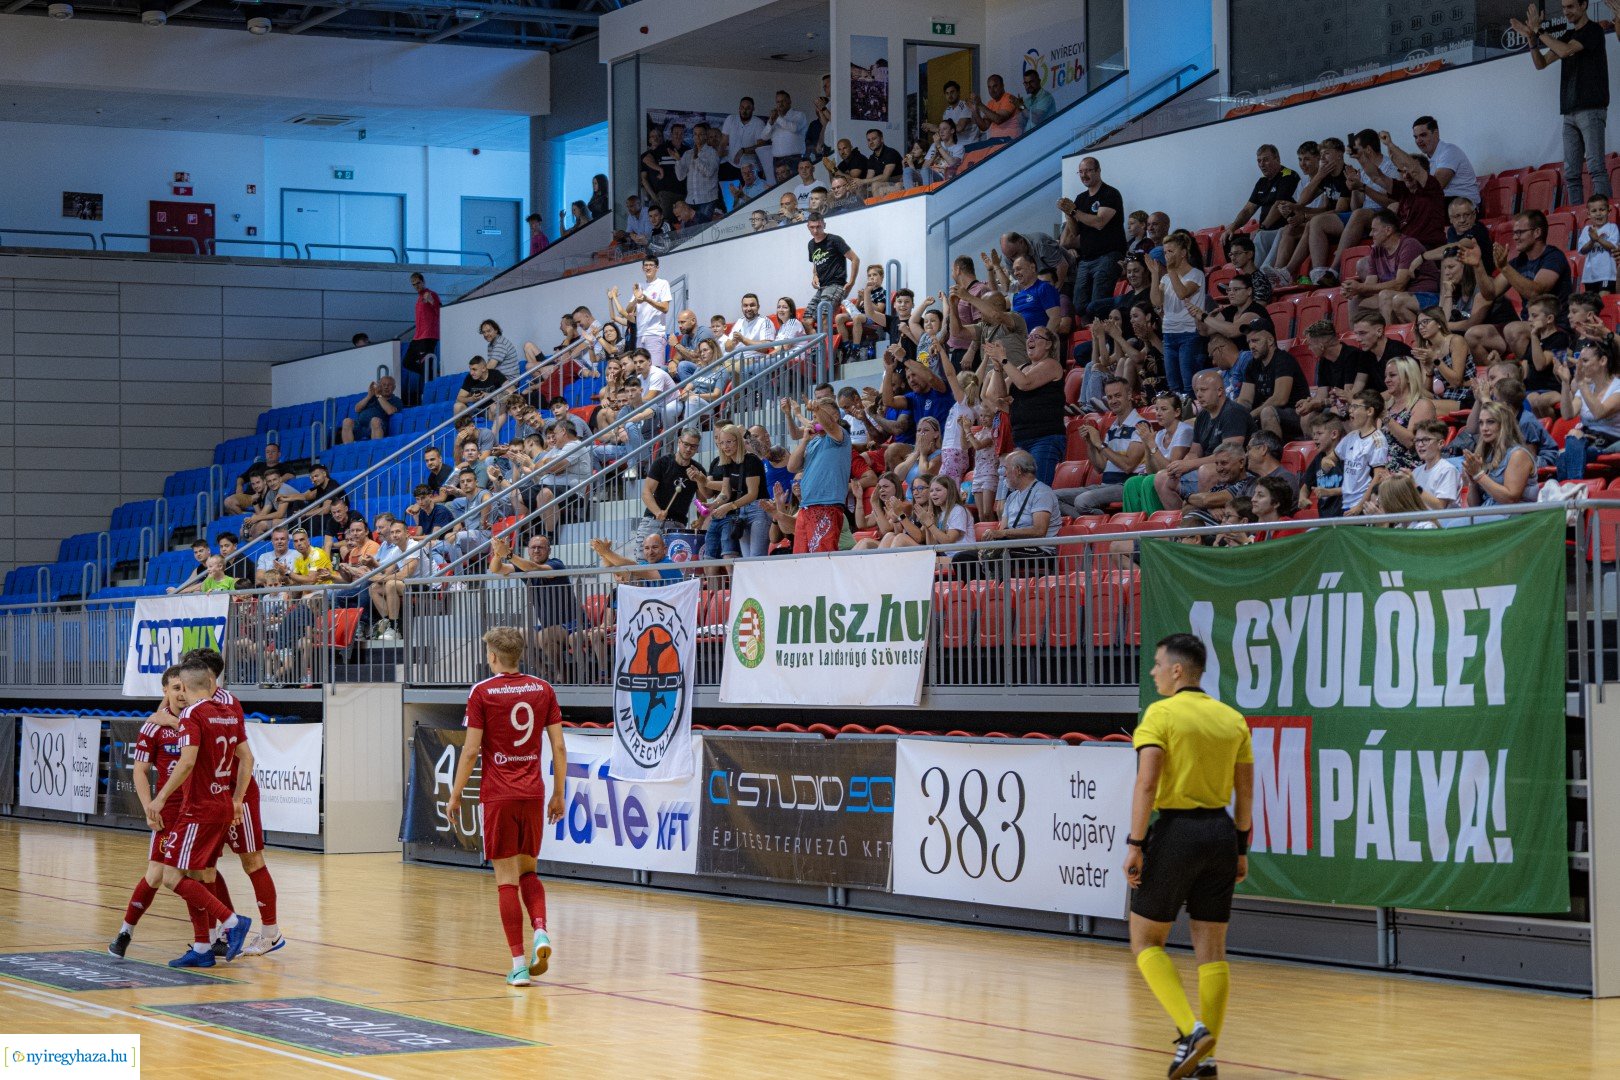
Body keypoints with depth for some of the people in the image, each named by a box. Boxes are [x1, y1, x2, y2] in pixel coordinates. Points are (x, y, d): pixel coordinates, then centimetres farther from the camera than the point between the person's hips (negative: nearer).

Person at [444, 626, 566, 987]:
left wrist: (455, 795, 2)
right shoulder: (543, 690, 5)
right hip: (533, 794, 4)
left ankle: (519, 964, -3)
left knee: (507, 879, 0)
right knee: (527, 871, 18)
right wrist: (558, 794, 12)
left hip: (498, 796, -4)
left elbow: (471, 750, -8)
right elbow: (559, 746, 4)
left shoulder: (482, 692, -6)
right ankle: (540, 932, -7)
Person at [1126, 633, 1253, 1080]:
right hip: (1221, 831, 6)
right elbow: (1245, 791, 11)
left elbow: (1146, 783, -17)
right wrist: (1240, 850, 19)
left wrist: (1135, 843, -14)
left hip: (1176, 830, -6)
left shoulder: (1160, 714, -8)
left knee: (1145, 941, 7)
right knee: (1211, 948, 9)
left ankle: (1191, 1029, -10)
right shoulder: (1232, 719, 9)